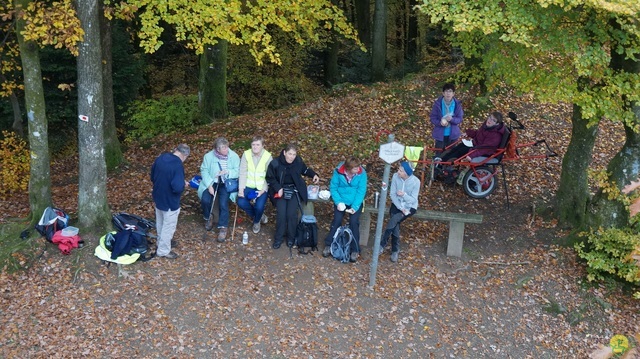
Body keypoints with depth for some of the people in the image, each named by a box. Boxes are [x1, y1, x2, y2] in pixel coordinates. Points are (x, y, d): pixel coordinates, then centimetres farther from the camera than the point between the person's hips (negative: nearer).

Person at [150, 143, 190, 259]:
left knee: (160, 223, 27)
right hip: (170, 201, -8)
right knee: (169, 226, 11)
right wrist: (184, 184, -13)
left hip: (158, 197, 8)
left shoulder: (160, 158, -4)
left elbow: (152, 177, 8)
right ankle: (163, 251, 26)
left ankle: (161, 243, 48)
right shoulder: (178, 165, -29)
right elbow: (177, 188, -34)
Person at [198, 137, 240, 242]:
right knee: (205, 200, -22)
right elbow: (204, 171, -6)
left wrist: (227, 172, -24)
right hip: (211, 182, 1)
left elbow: (238, 172, -4)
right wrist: (209, 185, -18)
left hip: (226, 183, -1)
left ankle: (223, 228, -8)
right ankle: (207, 218, 10)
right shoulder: (208, 156, -6)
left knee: (223, 203, -23)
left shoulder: (234, 156, -7)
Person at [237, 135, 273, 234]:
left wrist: (263, 190, -17)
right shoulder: (246, 154, -5)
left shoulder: (268, 157, -10)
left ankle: (256, 221, 15)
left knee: (259, 206, -23)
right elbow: (243, 173, -6)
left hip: (261, 187, -2)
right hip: (248, 185, 2)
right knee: (241, 202, -22)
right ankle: (260, 215, 8)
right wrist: (241, 189, -16)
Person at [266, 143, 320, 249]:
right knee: (281, 213, -20)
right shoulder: (275, 163, -14)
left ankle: (291, 237, 5)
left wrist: (314, 175, -4)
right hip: (281, 190, -1)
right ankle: (278, 238, 0)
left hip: (294, 190, 1)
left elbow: (305, 170, 14)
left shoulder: (298, 161, -8)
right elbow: (270, 178, 0)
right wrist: (278, 188, -12)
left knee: (292, 213, -18)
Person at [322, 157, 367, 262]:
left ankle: (355, 250, -4)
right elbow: (333, 187, -7)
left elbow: (361, 191, -13)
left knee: (354, 221, -16)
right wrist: (338, 202, -19)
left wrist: (355, 207, -21)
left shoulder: (362, 173, -14)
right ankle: (329, 245, 2)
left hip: (355, 201, 0)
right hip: (341, 200, 0)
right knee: (337, 219, -15)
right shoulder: (338, 171, -15)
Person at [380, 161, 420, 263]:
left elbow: (413, 200, -14)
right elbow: (392, 194, -8)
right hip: (397, 204, 2)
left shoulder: (416, 181, -18)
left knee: (394, 220, -28)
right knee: (395, 225, -22)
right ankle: (395, 250, -7)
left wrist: (404, 195, -32)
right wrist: (400, 208, -18)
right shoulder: (395, 176, -11)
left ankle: (382, 244, -16)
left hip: (410, 207, -2)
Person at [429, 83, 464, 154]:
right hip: (440, 134, -1)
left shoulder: (457, 104, -8)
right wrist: (440, 123, -25)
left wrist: (452, 119, -25)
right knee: (439, 154, 8)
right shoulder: (438, 103, -13)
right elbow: (432, 118, -6)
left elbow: (460, 119, -4)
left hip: (453, 134, 2)